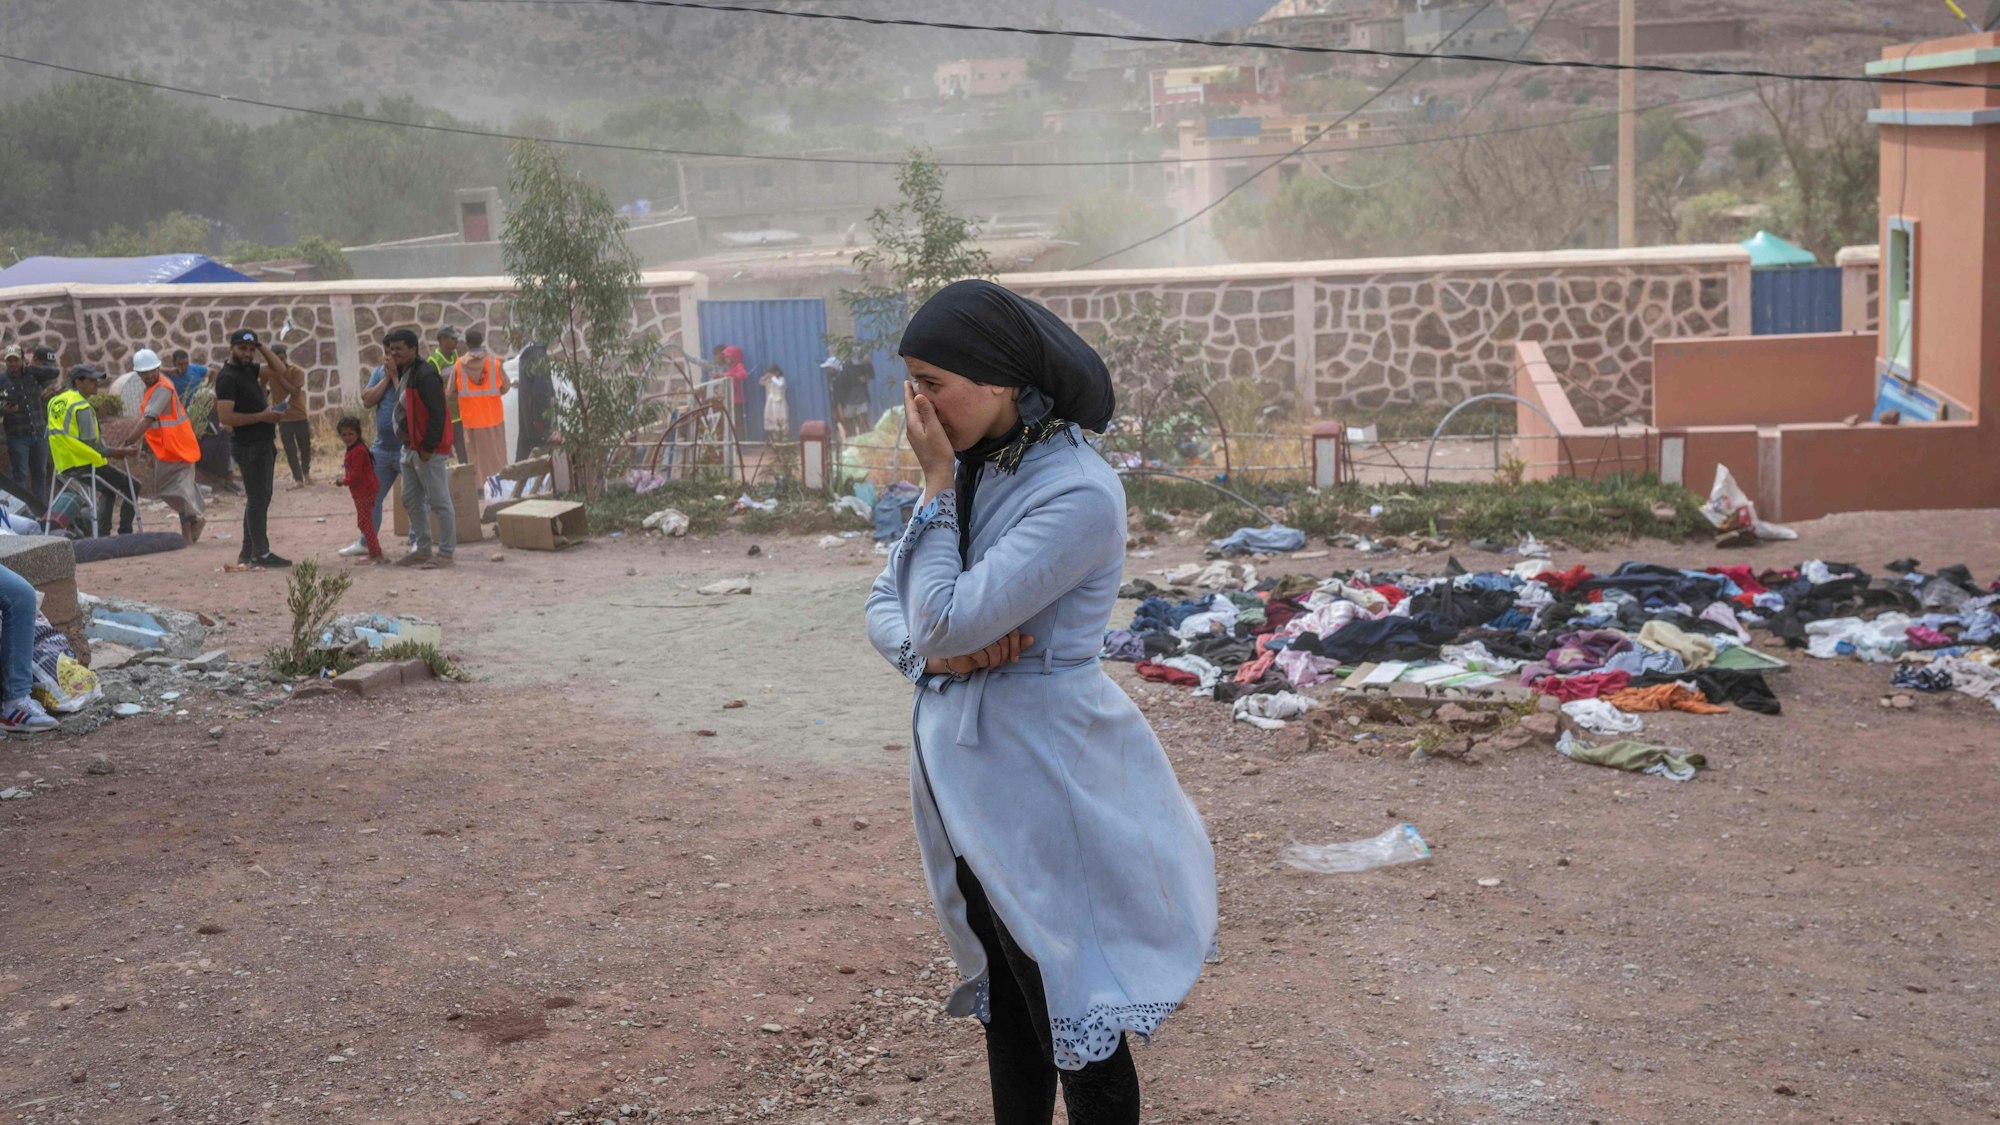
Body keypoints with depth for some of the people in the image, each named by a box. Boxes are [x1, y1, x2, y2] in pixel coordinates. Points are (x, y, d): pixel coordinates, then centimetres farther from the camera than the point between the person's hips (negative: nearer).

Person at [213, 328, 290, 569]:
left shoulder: (249, 370, 11)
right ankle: (261, 555, -3)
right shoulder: (227, 377, -15)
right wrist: (261, 416, -20)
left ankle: (248, 553, 21)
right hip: (250, 446, -10)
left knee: (259, 499, 14)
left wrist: (262, 347, 6)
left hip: (263, 443, 10)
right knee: (258, 499, -6)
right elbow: (225, 417, -23)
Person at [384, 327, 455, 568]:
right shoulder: (400, 374, 13)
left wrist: (429, 447, -20)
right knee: (411, 501, 15)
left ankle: (446, 552, 2)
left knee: (439, 501, -3)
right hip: (410, 448, 11)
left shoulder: (425, 375, -17)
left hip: (428, 450, -11)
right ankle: (423, 549, 24)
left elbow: (437, 413, -21)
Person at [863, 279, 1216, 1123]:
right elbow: (884, 607, 10)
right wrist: (926, 647, -12)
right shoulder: (974, 469, 5)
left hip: (1038, 776, -8)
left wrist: (937, 484, -15)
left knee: (1074, 1020, 2)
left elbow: (948, 618, -24)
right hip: (959, 766, 8)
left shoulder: (1078, 493, -20)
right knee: (1005, 1003, 19)